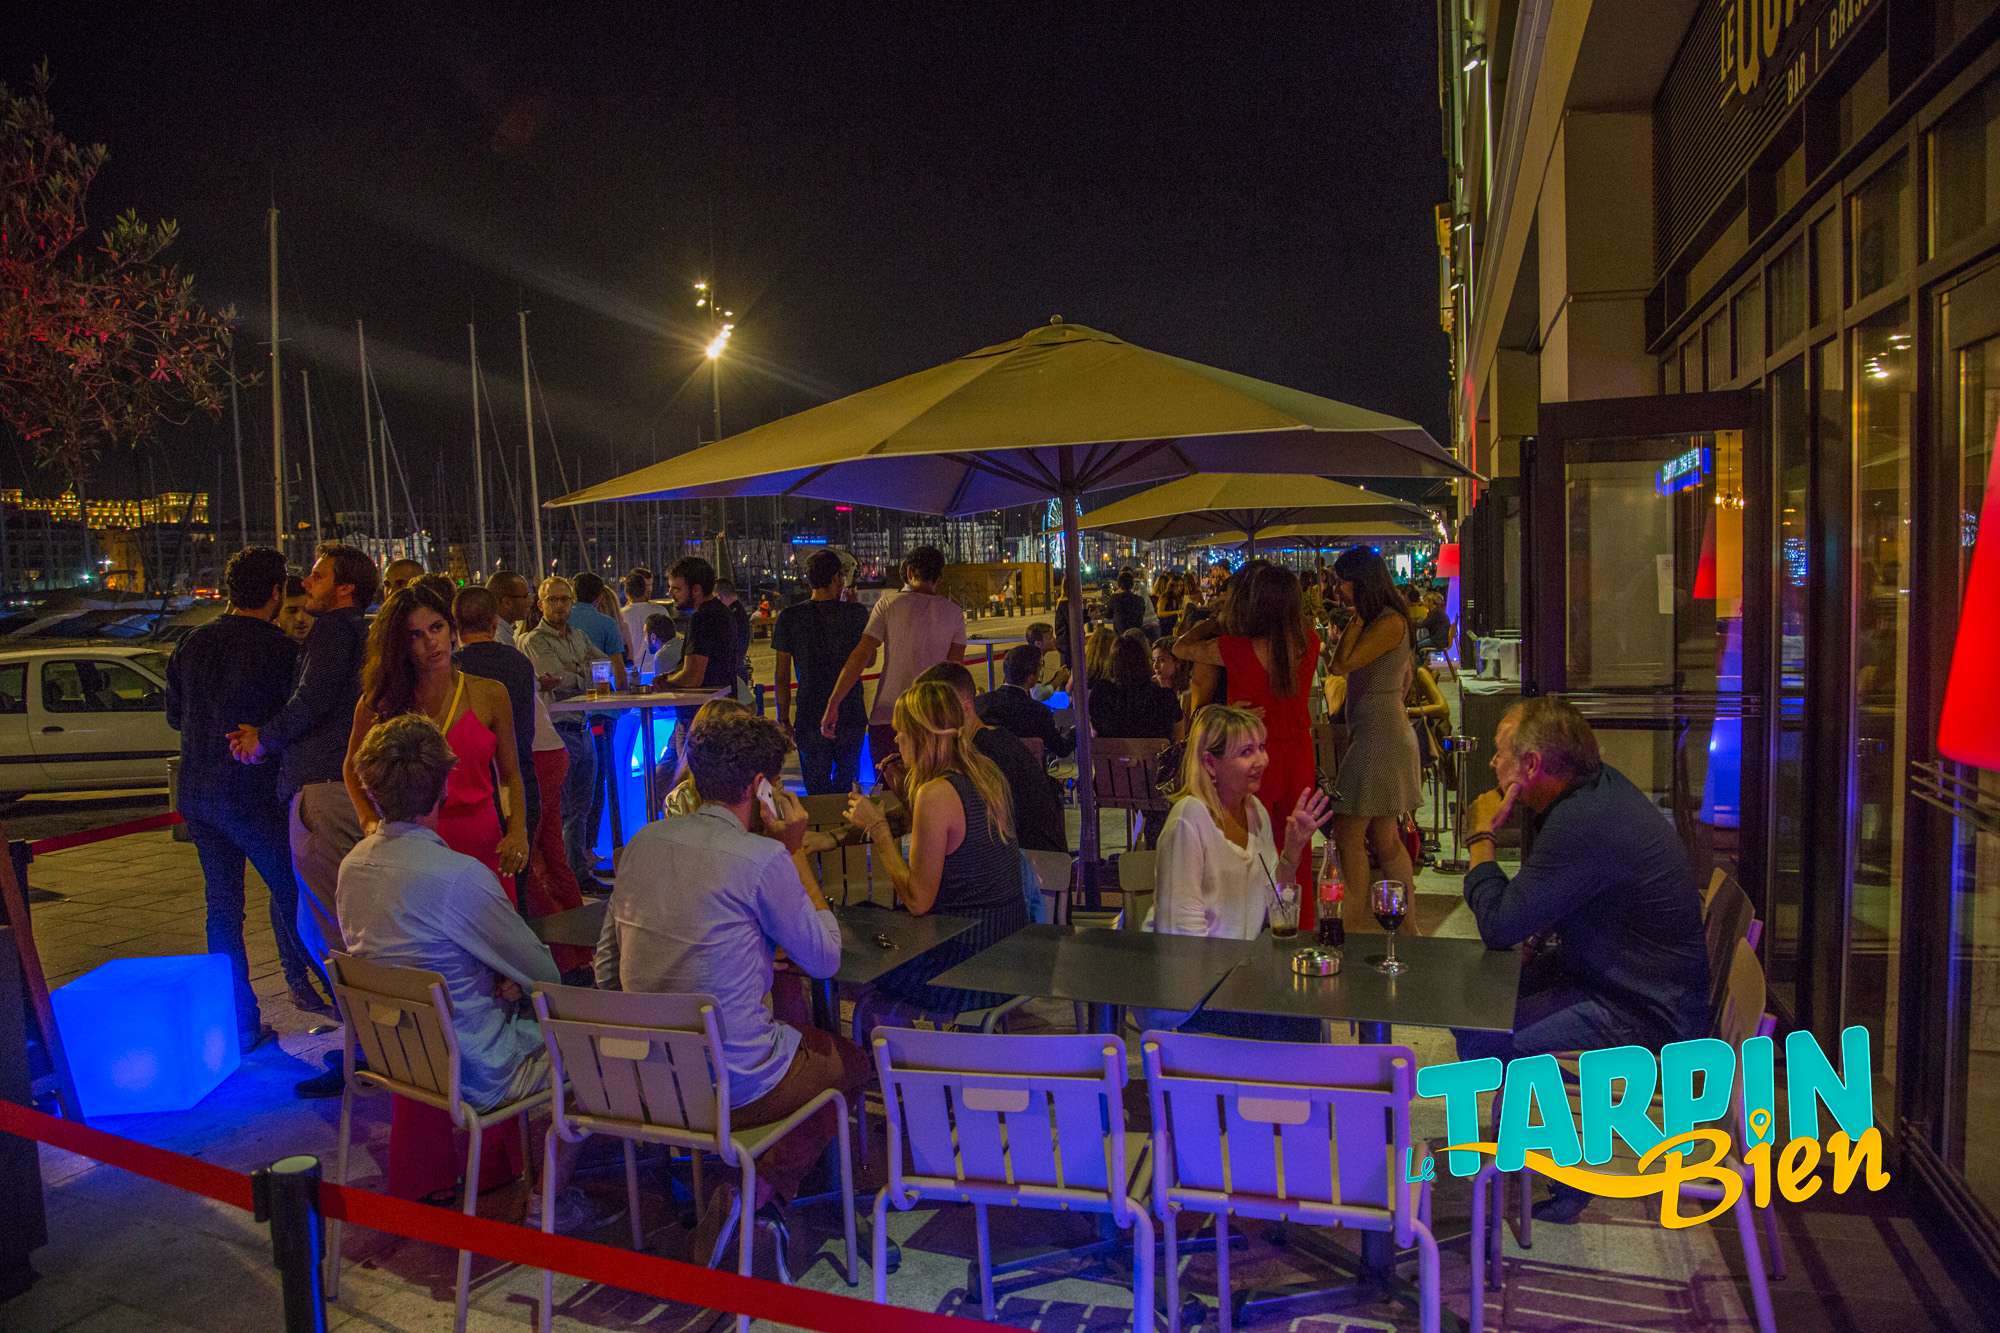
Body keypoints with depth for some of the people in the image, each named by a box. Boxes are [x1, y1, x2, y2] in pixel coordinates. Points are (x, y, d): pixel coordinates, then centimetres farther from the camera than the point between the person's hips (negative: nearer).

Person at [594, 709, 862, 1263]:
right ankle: (760, 1190, 2)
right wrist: (796, 853, -2)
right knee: (850, 1063, 21)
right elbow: (824, 958, -5)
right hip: (737, 1084, -7)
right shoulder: (763, 857, -17)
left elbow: (606, 960, 11)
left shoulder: (645, 840, 2)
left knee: (796, 1037, 31)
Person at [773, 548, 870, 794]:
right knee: (844, 783, 18)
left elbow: (782, 676, -4)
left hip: (811, 717, -1)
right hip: (852, 716, 1)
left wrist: (783, 719, 6)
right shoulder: (857, 613, -5)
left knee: (817, 789, 8)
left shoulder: (789, 617, -6)